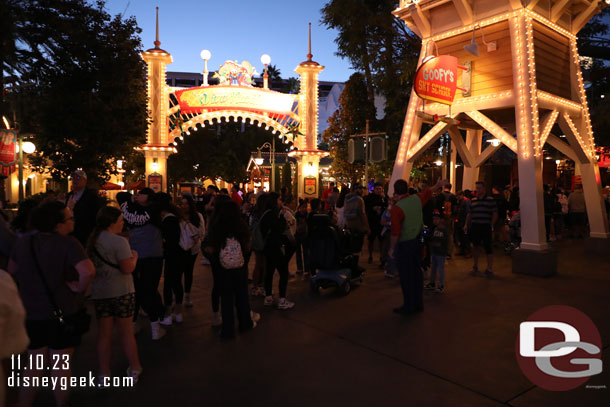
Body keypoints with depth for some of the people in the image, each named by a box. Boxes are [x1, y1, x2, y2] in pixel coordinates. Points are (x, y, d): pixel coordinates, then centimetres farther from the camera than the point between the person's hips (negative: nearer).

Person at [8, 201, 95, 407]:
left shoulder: (24, 241, -2)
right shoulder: (68, 243, -21)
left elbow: (12, 271, 13)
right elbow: (88, 272, -35)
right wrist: (79, 288, -17)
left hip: (31, 313, 5)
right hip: (63, 313, -5)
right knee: (61, 366, 10)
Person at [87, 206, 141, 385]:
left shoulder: (93, 241, 5)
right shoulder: (119, 241, -17)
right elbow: (128, 268, -20)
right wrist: (134, 257, -1)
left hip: (99, 293, 6)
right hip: (121, 293, -5)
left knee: (104, 334, 13)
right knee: (127, 333, 9)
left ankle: (104, 375, 20)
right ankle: (135, 370, 21)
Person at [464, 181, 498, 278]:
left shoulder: (491, 200, 3)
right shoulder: (473, 200, 14)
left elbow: (495, 214, 2)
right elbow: (469, 213, 18)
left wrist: (491, 225, -5)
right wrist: (466, 224, 10)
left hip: (486, 227, -4)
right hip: (474, 226, 4)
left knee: (488, 247, -4)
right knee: (475, 246, 11)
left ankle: (489, 269, 4)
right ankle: (475, 267, 24)